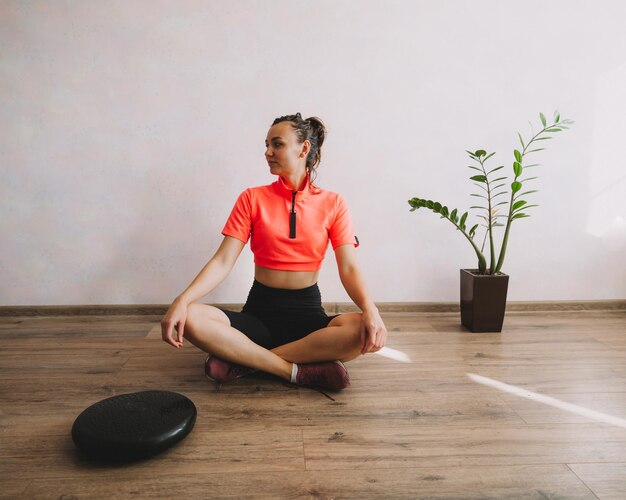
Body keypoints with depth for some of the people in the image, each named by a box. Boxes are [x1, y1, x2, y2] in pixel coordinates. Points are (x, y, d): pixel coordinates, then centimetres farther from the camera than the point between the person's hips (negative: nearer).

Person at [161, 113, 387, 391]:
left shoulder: (332, 203, 1)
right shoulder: (252, 199, 2)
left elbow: (349, 268, -6)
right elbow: (223, 261, -6)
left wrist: (370, 310, -27)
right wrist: (182, 300, -23)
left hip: (308, 313, 0)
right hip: (259, 311, 1)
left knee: (363, 331, -32)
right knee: (191, 319, -27)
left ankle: (243, 360, -23)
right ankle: (301, 371, -24)